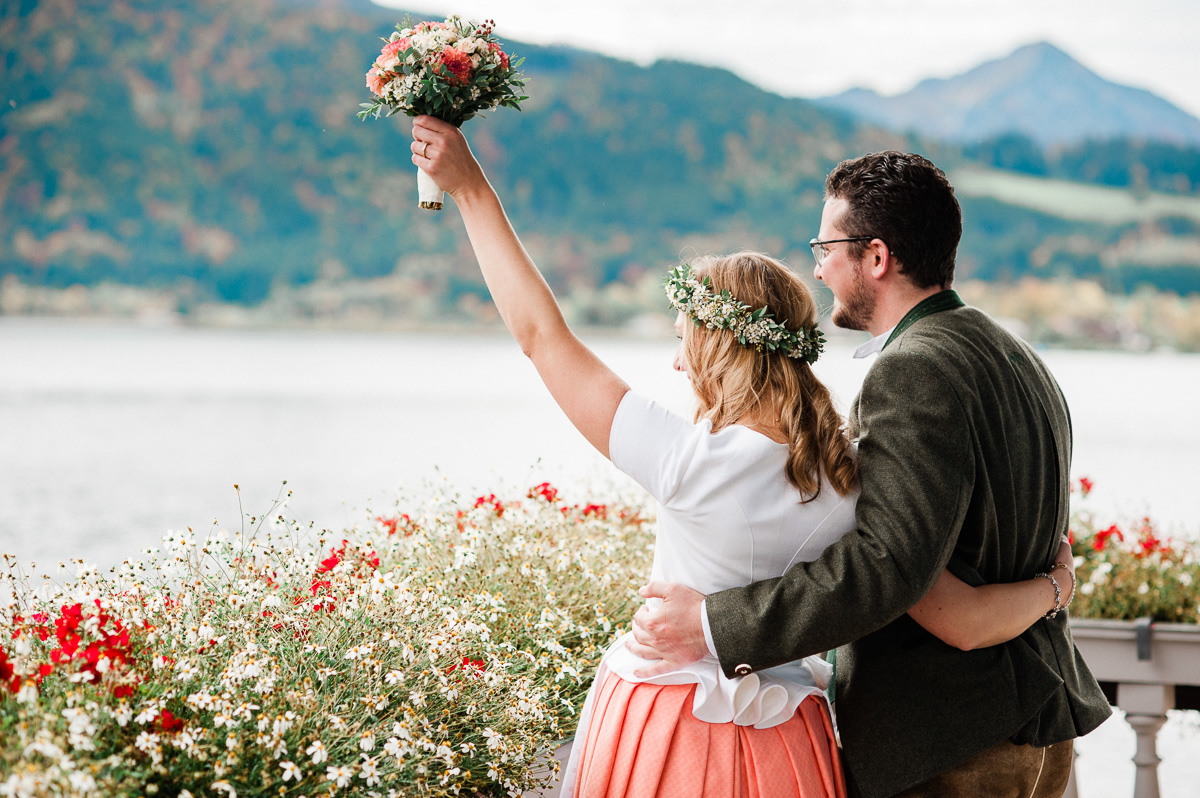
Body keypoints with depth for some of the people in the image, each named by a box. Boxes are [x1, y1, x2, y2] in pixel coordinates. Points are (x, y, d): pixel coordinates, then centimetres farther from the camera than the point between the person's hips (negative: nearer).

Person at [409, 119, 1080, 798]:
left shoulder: (693, 465, -21)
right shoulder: (858, 482, -11)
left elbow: (542, 334, -14)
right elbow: (965, 622, -10)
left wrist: (469, 185, -7)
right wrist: (1053, 584, 12)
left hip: (664, 738, -3)